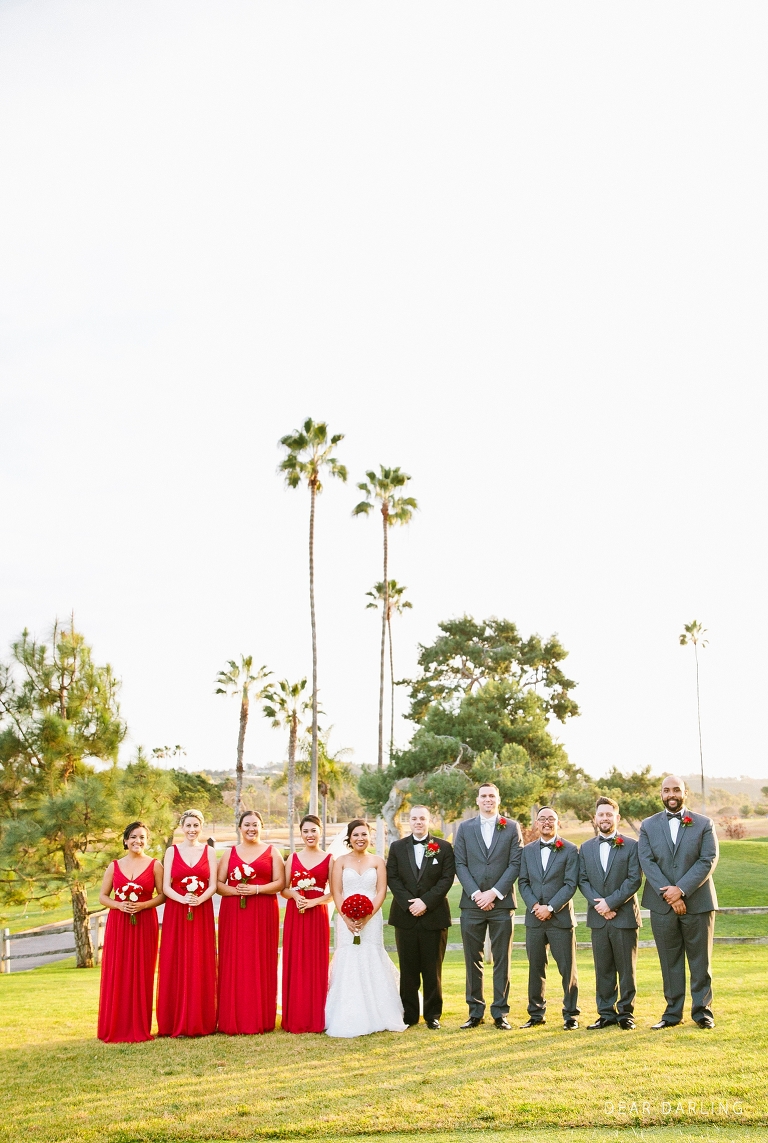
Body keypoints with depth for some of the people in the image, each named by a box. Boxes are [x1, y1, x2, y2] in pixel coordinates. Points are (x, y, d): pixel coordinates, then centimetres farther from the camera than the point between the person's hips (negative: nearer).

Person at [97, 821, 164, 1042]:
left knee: (141, 975, -2)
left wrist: (143, 905, -14)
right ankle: (116, 1028, 7)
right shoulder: (114, 866, 9)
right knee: (116, 975, 0)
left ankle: (140, 1028, 6)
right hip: (118, 924, 2)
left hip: (144, 924, -2)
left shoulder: (154, 865, 4)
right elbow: (103, 897, 9)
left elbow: (163, 895, 1)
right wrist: (119, 905, -9)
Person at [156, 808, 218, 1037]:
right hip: (176, 913, 0)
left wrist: (200, 899, -20)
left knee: (201, 964, -1)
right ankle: (176, 1022, 3)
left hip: (202, 913, 0)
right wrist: (183, 899, -20)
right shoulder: (172, 852, 5)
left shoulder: (209, 851, 7)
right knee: (176, 965, -2)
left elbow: (213, 885, 0)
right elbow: (166, 887, -1)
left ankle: (201, 1021, 6)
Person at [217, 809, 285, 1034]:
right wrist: (235, 890, -12)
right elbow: (218, 883, 6)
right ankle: (233, 1020, 3)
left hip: (263, 914, -1)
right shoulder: (229, 853, 13)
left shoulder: (272, 852, 8)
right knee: (233, 964, -2)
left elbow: (280, 882, 0)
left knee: (261, 963, -2)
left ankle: (260, 1019, 4)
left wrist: (256, 889, -13)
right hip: (233, 913, 1)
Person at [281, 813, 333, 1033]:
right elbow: (284, 889, 9)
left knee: (316, 964, 0)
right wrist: (295, 895, -11)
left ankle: (316, 1018, 8)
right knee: (294, 964, 2)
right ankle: (294, 1018, 9)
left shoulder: (329, 859, 2)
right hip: (294, 915, 2)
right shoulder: (293, 858, 10)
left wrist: (314, 901, -15)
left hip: (317, 915, -2)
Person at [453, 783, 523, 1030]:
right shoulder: (465, 828, 9)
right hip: (472, 904, 1)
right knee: (473, 960, 5)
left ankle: (500, 1012, 9)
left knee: (501, 960, 3)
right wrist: (476, 894, -9)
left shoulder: (512, 828, 5)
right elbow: (460, 864, 3)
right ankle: (475, 1011, 12)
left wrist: (494, 893, -10)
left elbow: (515, 864, -2)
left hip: (501, 902, -1)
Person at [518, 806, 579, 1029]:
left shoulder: (570, 850, 0)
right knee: (535, 968, 8)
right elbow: (523, 882, 8)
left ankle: (570, 1015, 8)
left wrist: (550, 908, -13)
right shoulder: (528, 850, 12)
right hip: (534, 918, 3)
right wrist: (534, 905, -8)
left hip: (560, 917, -3)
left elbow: (570, 884, -6)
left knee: (567, 968, -1)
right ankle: (536, 1014, 16)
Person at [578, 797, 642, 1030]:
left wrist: (611, 902, -14)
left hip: (624, 916, -3)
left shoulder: (631, 845, 1)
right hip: (598, 917, 3)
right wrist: (598, 904, -9)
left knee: (626, 969, 2)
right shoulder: (586, 848, 13)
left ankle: (626, 1013, 10)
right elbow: (582, 880, 7)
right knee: (603, 969, 6)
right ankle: (606, 1014, 12)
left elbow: (635, 879, -7)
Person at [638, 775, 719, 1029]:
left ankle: (702, 1011, 13)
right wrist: (668, 895, -14)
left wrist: (681, 889, -16)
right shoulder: (648, 826, 8)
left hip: (697, 902, -1)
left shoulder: (704, 824, 4)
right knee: (670, 961, 7)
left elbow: (708, 860, -6)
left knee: (701, 960, 4)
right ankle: (672, 1013, 14)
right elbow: (647, 862, -2)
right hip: (662, 904, 1)